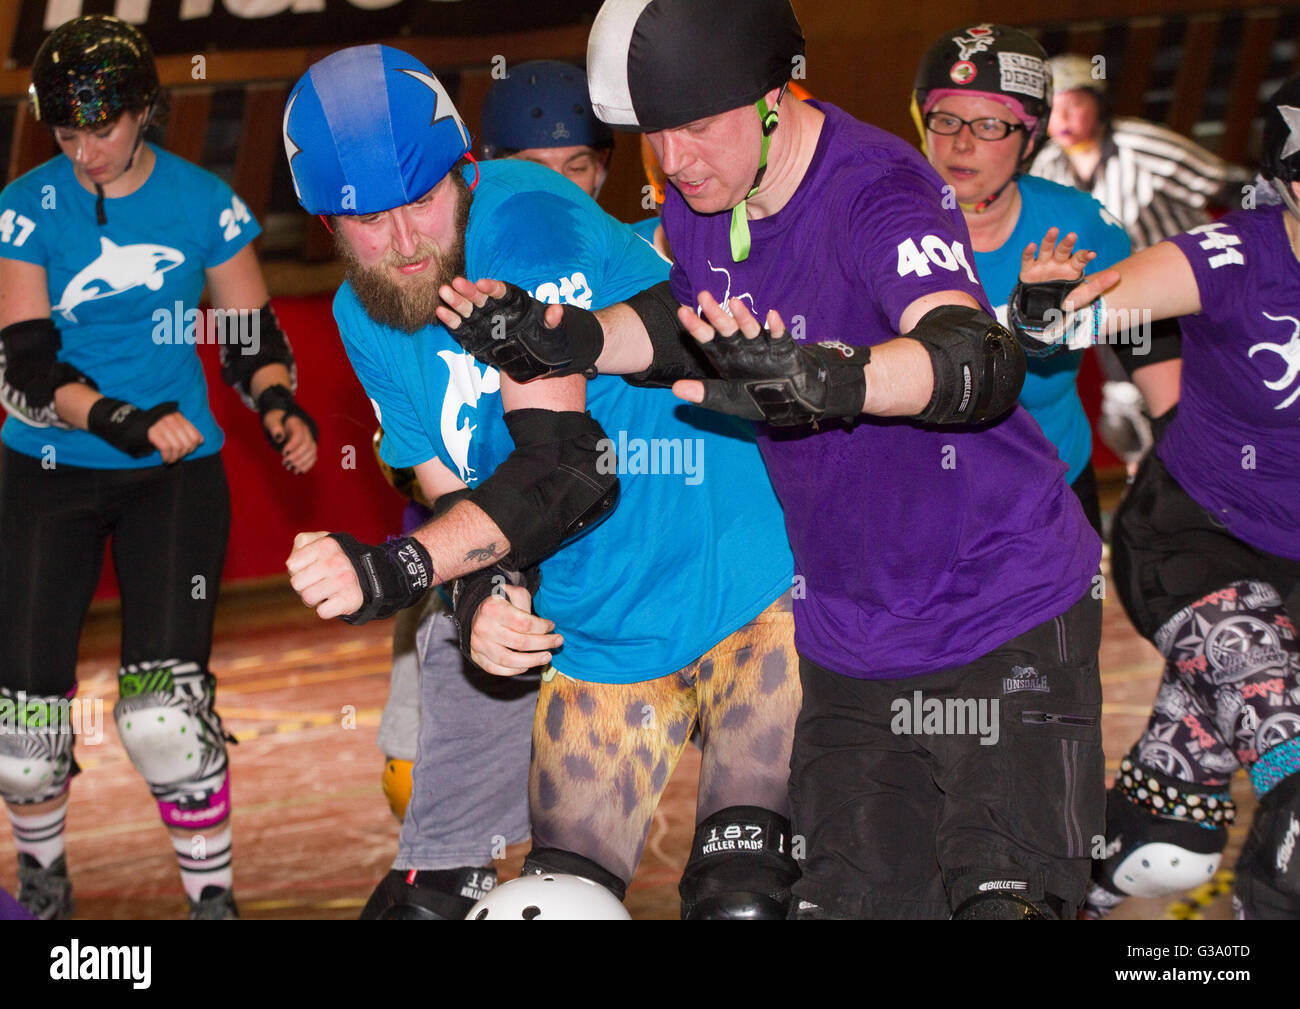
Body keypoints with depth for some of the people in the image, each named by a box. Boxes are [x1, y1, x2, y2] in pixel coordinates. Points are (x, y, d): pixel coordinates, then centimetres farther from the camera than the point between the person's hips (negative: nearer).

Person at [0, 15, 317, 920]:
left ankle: (213, 896, 3)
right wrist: (123, 421, -27)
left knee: (165, 711, -15)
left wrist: (281, 408, -13)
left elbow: (252, 335, 8)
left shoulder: (204, 202, -2)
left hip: (176, 474, 0)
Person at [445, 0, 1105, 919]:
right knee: (850, 901, 6)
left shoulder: (875, 191, -24)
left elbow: (978, 361, -42)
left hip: (1004, 626, -7)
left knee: (1005, 901, -12)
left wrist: (819, 378, -60)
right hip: (850, 643, 7)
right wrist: (571, 342, 0)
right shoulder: (696, 206, -1)